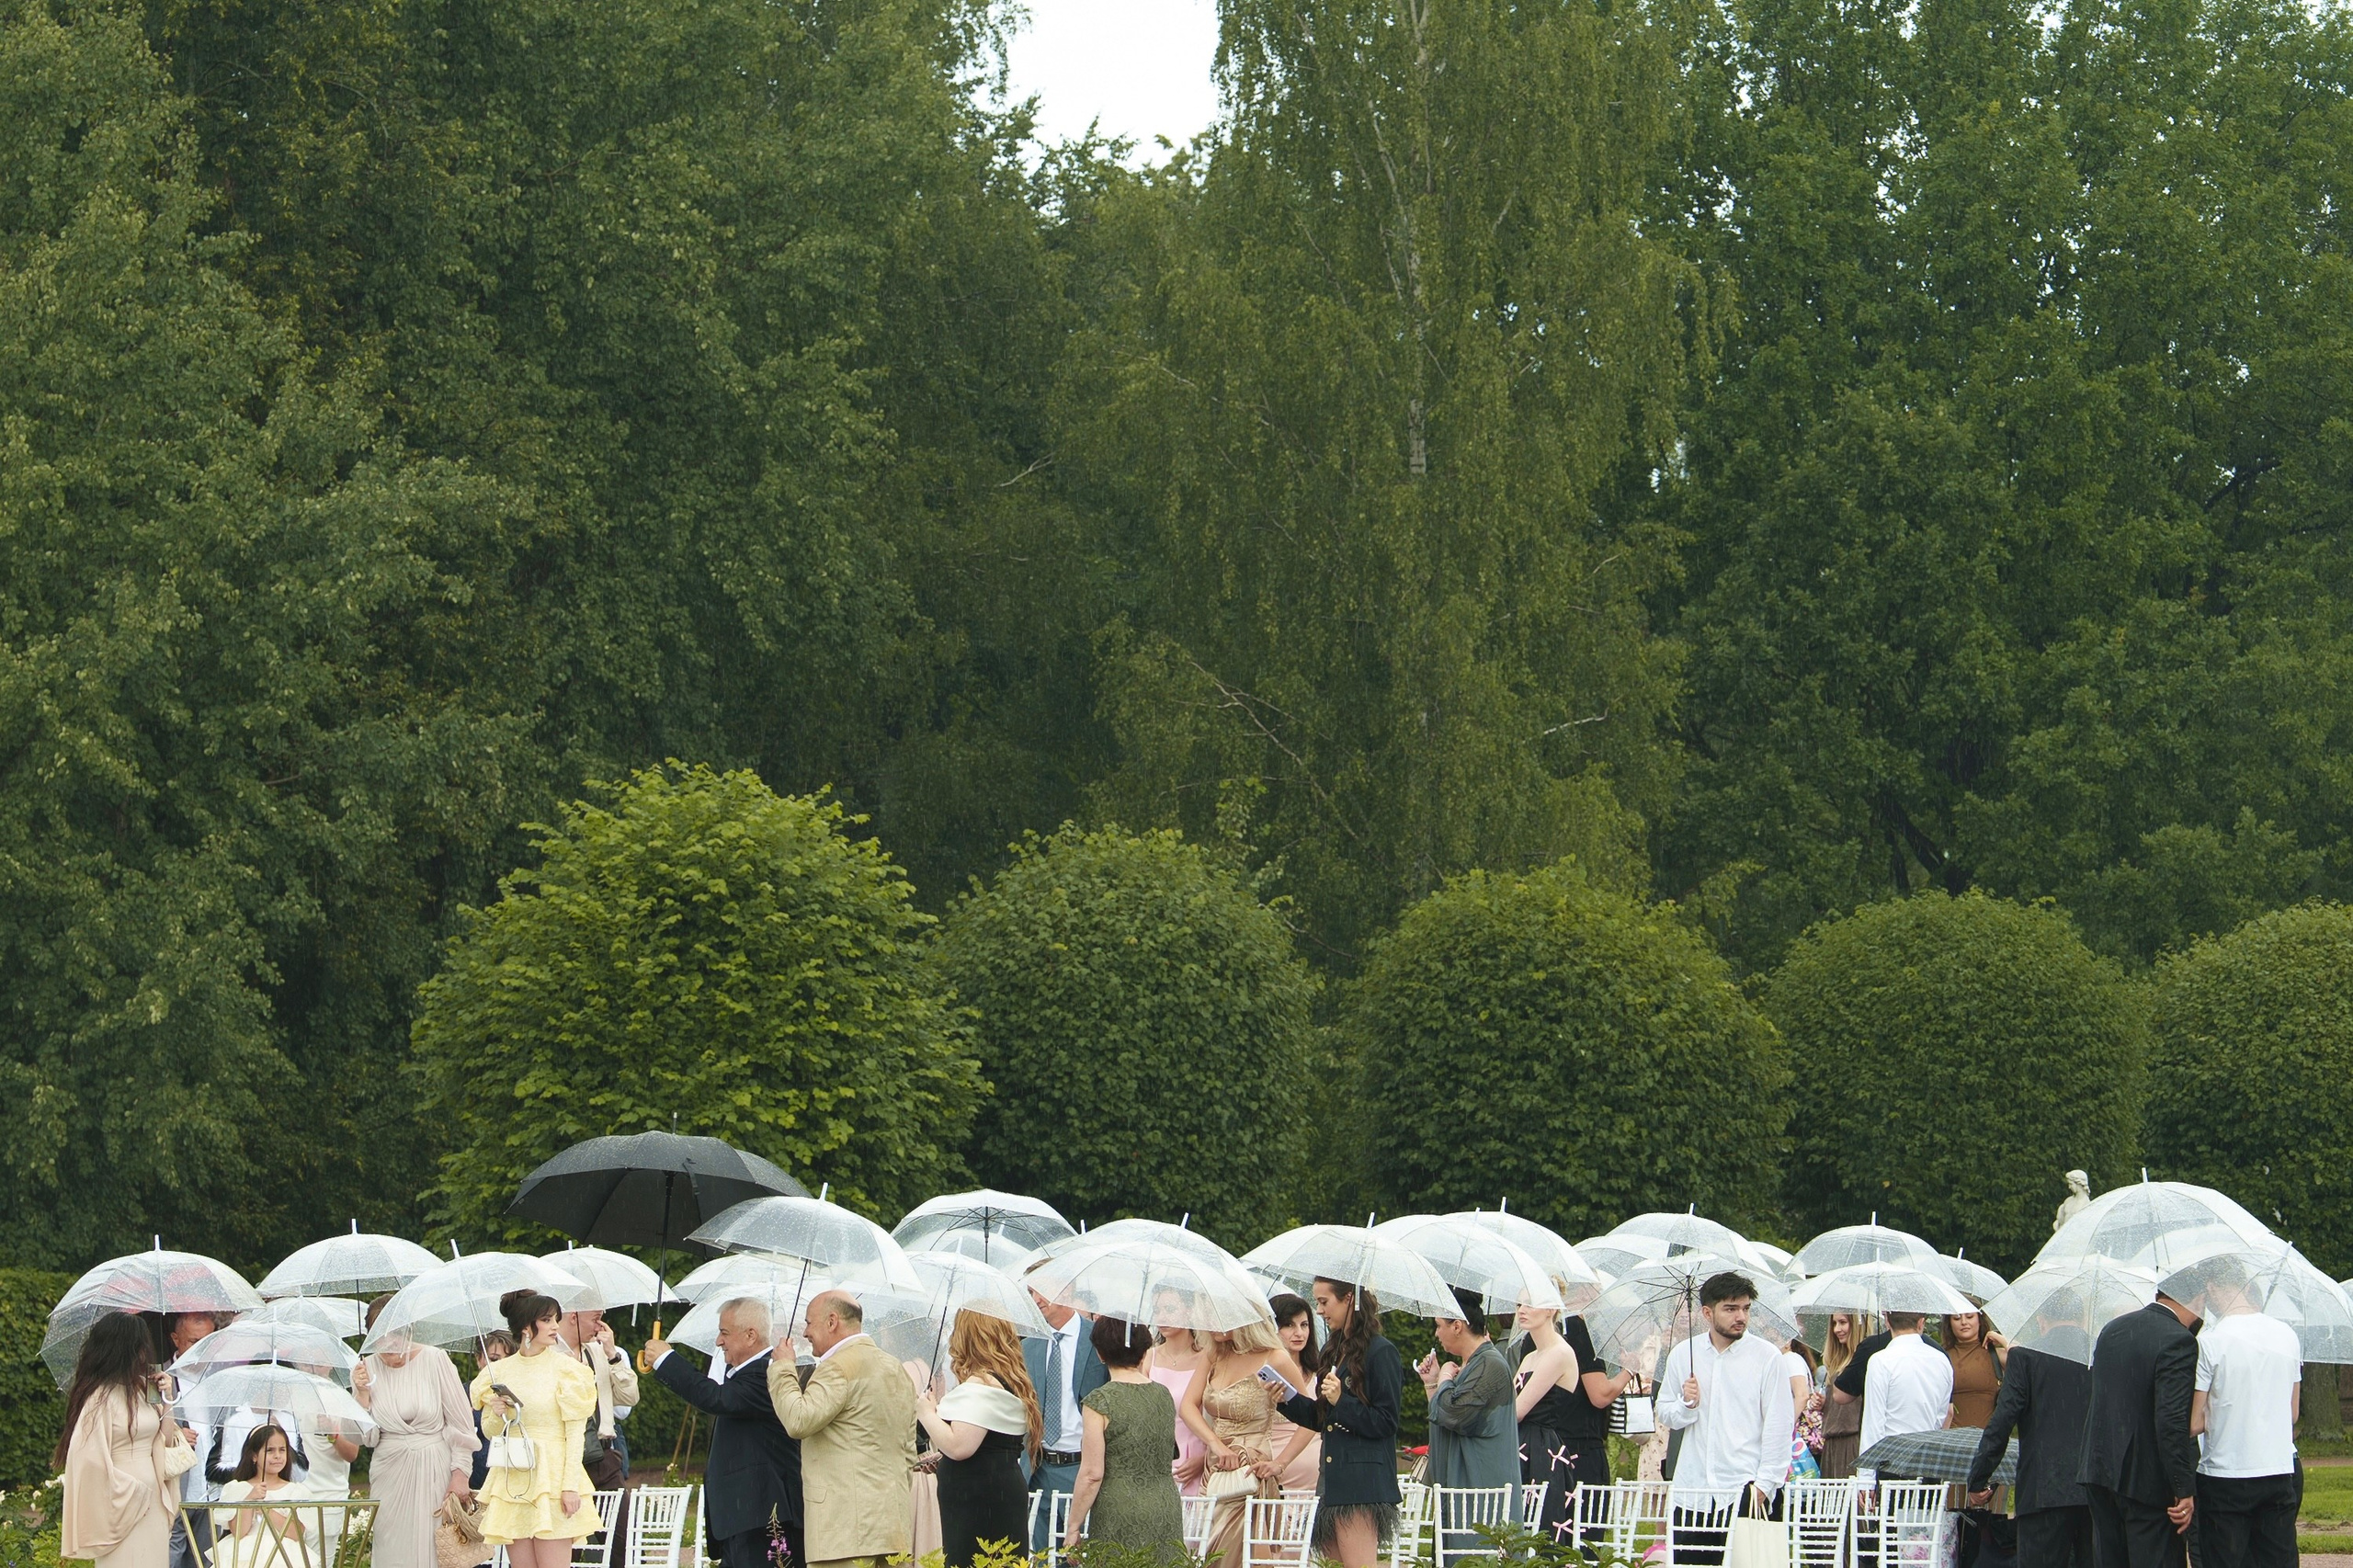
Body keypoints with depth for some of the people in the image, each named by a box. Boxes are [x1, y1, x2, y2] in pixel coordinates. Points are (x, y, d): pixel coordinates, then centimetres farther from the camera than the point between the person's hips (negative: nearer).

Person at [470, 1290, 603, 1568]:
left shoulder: (566, 1369, 0)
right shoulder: (499, 1372, 10)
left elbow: (575, 1433, -4)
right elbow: (489, 1431, 17)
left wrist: (570, 1486, -12)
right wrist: (497, 1415, -6)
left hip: (552, 1474, -4)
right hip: (512, 1479, 4)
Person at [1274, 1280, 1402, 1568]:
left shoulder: (1381, 1352, -7)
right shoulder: (1334, 1352, 18)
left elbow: (1385, 1423, -10)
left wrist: (1342, 1401, -19)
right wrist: (1287, 1399, 9)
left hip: (1363, 1482, -9)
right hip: (1333, 1478, 9)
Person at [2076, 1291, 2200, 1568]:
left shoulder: (2111, 1330, 10)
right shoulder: (2178, 1341, -16)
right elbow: (2172, 1420, -22)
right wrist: (2184, 1490, -20)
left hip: (2100, 1472, 8)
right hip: (2147, 1480, -8)